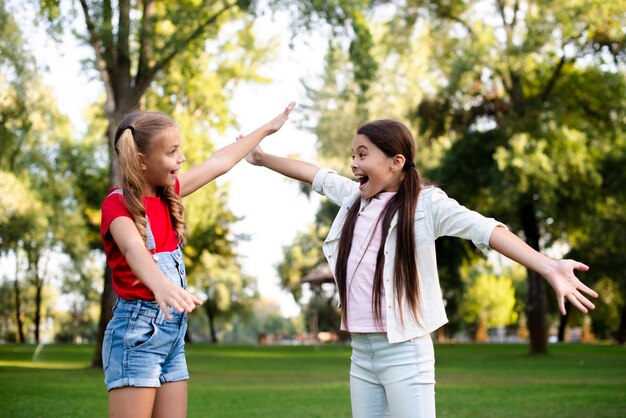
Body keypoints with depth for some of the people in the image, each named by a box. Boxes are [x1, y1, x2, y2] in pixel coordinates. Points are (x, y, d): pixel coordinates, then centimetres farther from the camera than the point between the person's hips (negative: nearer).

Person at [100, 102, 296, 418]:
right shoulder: (118, 203, -13)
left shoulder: (167, 193, 10)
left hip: (174, 332, 8)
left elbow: (220, 163, 22)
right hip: (137, 331, -8)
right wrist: (160, 284, -55)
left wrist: (267, 128, 32)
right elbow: (133, 248, -34)